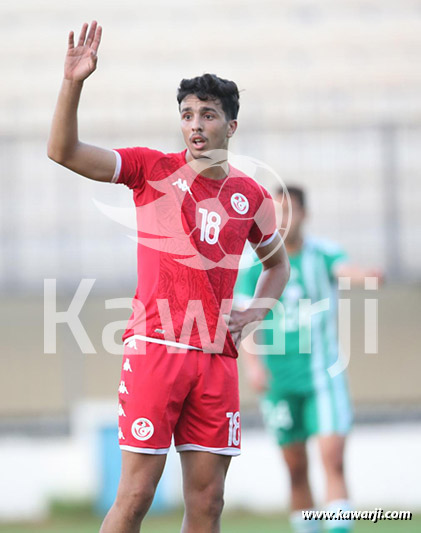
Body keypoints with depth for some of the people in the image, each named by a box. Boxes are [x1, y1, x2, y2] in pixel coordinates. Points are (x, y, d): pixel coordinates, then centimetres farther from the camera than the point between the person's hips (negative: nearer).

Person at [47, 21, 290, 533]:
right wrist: (73, 83, -21)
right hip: (156, 347, -4)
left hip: (217, 356, 4)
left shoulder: (250, 195, 11)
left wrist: (254, 312, 10)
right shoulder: (153, 170, 1)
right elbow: (63, 151, -9)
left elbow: (277, 262, 28)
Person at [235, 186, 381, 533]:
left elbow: (345, 269, -25)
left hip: (324, 373, -2)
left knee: (333, 458, -15)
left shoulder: (323, 253, -3)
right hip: (279, 379, 2)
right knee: (296, 469, 7)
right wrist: (253, 364, -23)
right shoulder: (255, 266, 0)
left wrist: (365, 275, -49)